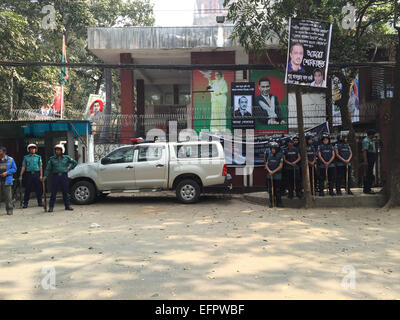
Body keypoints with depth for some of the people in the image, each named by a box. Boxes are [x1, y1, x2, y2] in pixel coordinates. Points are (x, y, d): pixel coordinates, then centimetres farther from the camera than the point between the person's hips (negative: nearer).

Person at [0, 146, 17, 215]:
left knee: (8, 196, -1)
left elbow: (14, 169, 4)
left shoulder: (10, 160, 4)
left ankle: (9, 209, 8)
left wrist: (7, 172, -10)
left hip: (7, 180, -2)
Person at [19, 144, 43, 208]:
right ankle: (25, 203, 6)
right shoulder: (26, 157, 10)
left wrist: (41, 175, -4)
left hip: (36, 174, 0)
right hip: (28, 174, 0)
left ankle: (40, 202, 11)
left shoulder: (38, 157, 9)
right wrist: (21, 176, 1)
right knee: (27, 189, 1)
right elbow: (23, 167, 8)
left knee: (38, 189, 2)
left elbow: (40, 166, 6)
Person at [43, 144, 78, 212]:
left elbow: (75, 163, 16)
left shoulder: (66, 158, 7)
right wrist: (45, 176, -4)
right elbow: (48, 168, 6)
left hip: (64, 176, 0)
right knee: (53, 192, -2)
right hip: (55, 176, 0)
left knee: (65, 192, 5)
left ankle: (67, 205, 13)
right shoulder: (52, 159, 7)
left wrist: (69, 168, 8)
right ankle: (51, 207, 3)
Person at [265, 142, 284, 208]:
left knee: (277, 190, -2)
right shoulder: (269, 155, 9)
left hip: (277, 175, -4)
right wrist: (269, 170, -10)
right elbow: (266, 164, 8)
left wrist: (274, 171, -17)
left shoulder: (280, 156, -3)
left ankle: (278, 203, 6)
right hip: (269, 175, 4)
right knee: (270, 190, 5)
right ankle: (271, 203, 11)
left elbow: (280, 166, -8)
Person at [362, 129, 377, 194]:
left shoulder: (370, 140, 20)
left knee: (370, 174, 13)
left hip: (372, 159, 11)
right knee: (367, 174, -10)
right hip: (368, 159, -11)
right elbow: (364, 151, -20)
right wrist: (365, 161, -26)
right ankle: (367, 189, -9)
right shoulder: (366, 141, -13)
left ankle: (368, 188, 19)